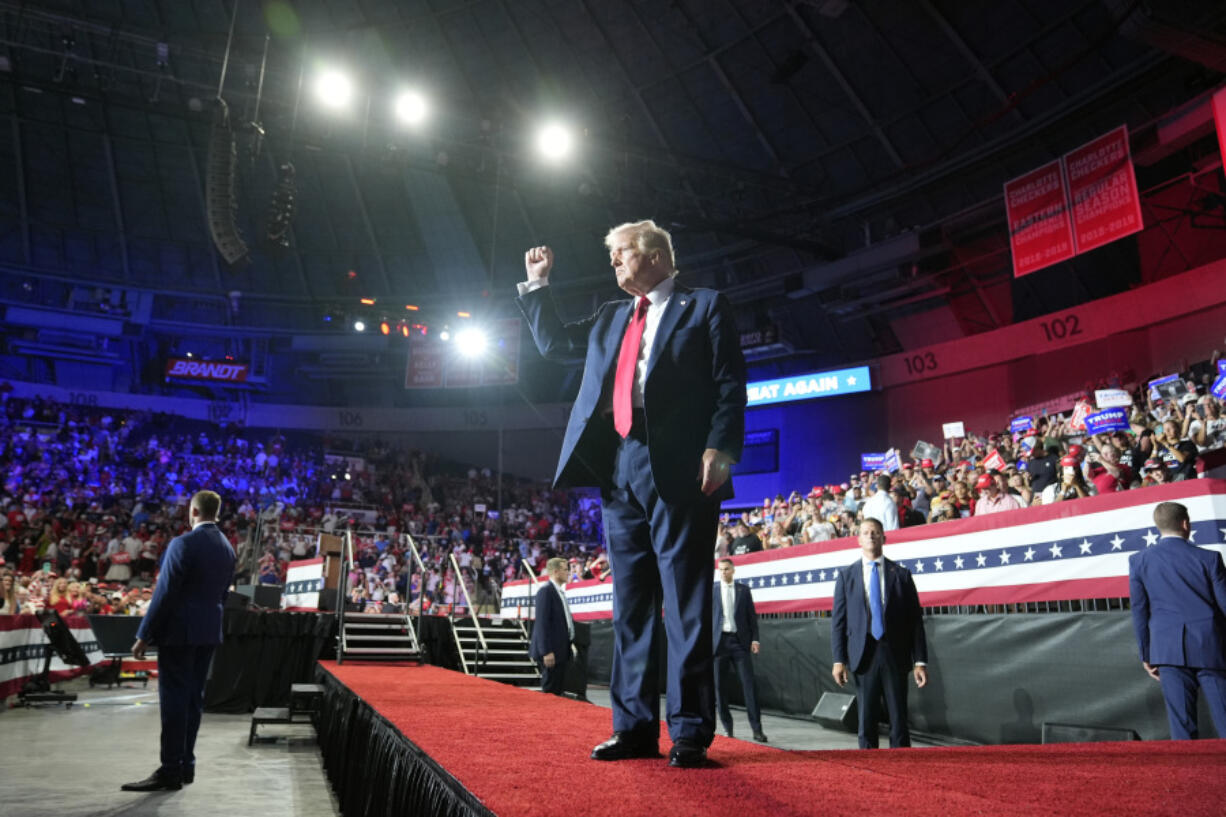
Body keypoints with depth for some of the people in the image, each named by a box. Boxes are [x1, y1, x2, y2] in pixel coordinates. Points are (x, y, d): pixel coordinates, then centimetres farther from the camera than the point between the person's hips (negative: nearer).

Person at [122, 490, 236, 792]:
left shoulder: (183, 544, -15)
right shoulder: (227, 547, 8)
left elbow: (164, 594, -16)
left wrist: (144, 636, -11)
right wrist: (209, 623, 21)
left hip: (179, 632, -7)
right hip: (209, 632, 7)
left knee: (174, 699, -2)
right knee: (194, 697, 14)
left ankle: (170, 772, 2)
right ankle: (186, 765, 22)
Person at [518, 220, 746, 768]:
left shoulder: (704, 306, 6)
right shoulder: (611, 317, 25)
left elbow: (730, 386, -3)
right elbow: (555, 344, 33)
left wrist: (720, 450, -16)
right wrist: (537, 285, 26)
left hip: (678, 470, -6)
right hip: (619, 470, 7)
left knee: (684, 604, -3)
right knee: (630, 605, 8)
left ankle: (690, 733, 4)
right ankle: (634, 728, 16)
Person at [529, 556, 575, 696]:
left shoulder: (560, 591, 16)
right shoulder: (546, 591, -14)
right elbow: (542, 623, -19)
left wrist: (570, 643, 15)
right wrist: (547, 652, -22)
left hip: (561, 650, 10)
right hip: (551, 652, -9)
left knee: (559, 690, 12)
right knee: (550, 691, -4)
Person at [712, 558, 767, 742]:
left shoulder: (743, 590, 9)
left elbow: (752, 616, 10)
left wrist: (754, 639, 0)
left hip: (740, 641, 0)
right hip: (718, 641, 0)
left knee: (749, 683, -5)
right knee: (718, 685, 3)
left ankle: (757, 729, -3)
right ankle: (727, 726, 15)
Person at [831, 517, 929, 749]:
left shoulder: (901, 574, 6)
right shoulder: (846, 575, 6)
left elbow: (915, 619, 4)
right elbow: (838, 620, 4)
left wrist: (920, 661, -3)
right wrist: (838, 660, -4)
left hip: (895, 656, 0)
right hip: (863, 656, 0)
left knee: (899, 721, 4)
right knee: (866, 722, 5)